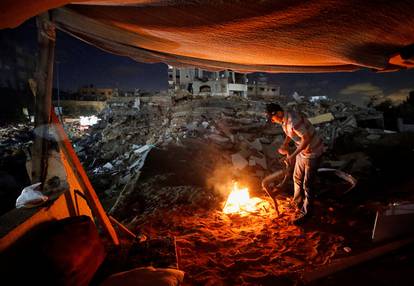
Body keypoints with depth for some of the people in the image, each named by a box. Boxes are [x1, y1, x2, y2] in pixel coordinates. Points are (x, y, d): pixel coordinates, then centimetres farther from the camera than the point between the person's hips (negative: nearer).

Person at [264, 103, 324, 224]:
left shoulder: (293, 121, -32)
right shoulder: (284, 120, -3)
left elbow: (306, 139, -30)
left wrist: (293, 155, -28)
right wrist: (284, 145, -3)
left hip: (312, 152, -9)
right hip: (302, 151, 9)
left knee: (307, 183, 0)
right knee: (297, 178, 20)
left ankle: (305, 212, 15)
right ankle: (298, 204, 39)